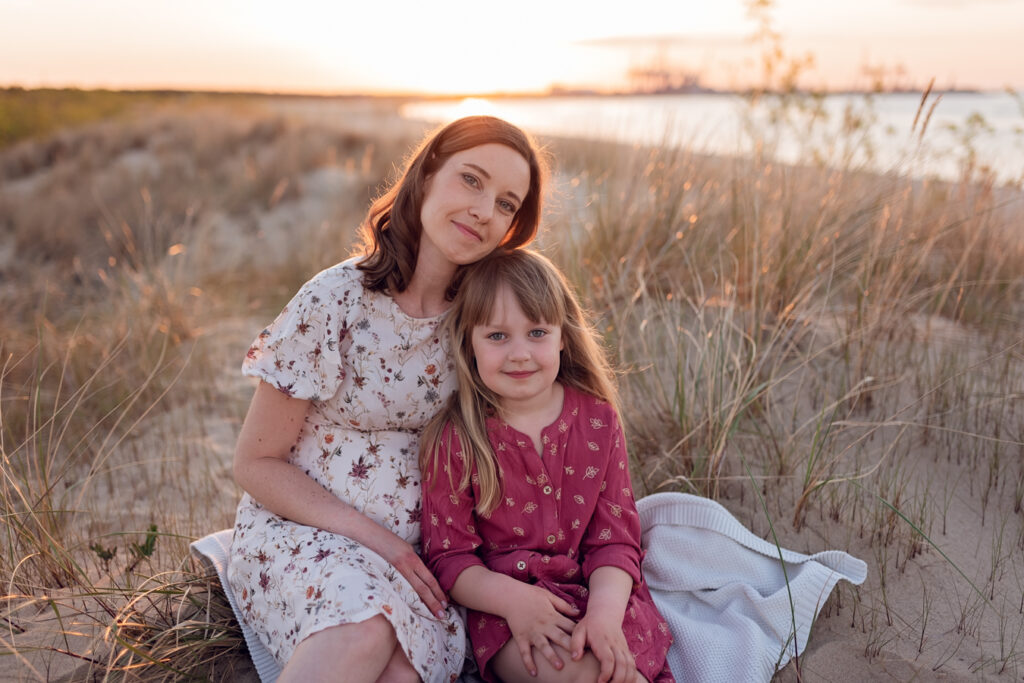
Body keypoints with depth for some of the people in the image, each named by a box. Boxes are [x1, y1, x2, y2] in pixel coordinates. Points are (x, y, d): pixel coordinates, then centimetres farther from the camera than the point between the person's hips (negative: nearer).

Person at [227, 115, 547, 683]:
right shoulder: (335, 302, -12)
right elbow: (256, 463, -7)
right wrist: (369, 535, -16)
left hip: (413, 550, 3)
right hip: (299, 527, -3)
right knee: (364, 629, -34)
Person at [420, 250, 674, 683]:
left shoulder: (598, 420, 1)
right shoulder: (456, 440, -5)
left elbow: (615, 538, -1)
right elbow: (448, 556, -5)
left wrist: (605, 613, -20)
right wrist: (512, 597, -23)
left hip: (601, 594, 2)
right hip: (503, 603, -2)